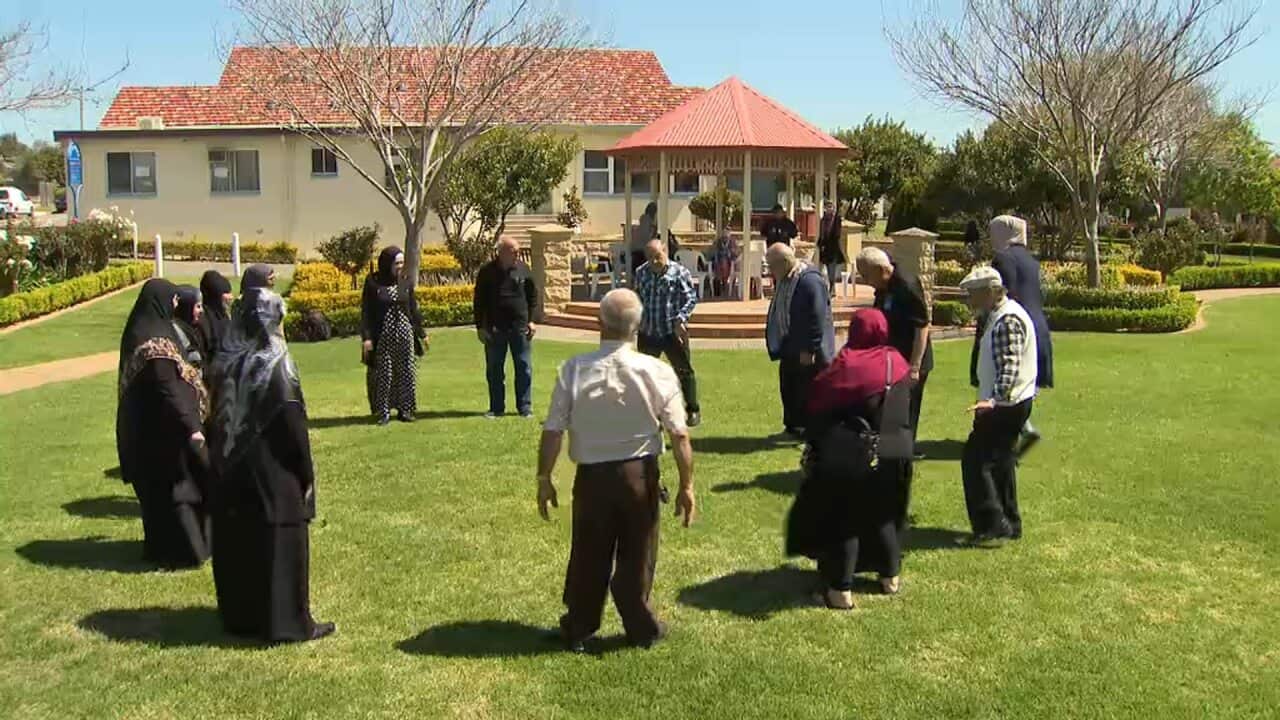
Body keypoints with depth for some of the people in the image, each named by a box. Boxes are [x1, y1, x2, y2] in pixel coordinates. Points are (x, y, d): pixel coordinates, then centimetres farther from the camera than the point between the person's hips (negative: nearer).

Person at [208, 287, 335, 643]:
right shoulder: (275, 364, -16)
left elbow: (217, 419, 8)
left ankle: (239, 615, 26)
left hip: (232, 473, 6)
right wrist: (306, 474, -8)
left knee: (237, 542, 15)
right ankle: (288, 622, 8)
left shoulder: (226, 363, 2)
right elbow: (293, 424, -16)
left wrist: (223, 462, 16)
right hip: (273, 473, -6)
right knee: (280, 545, 2)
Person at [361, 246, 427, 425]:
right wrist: (367, 337, -12)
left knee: (406, 371, 4)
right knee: (383, 373, 1)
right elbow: (366, 311, -5)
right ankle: (383, 411, 8)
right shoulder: (373, 283, -5)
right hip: (382, 335, -3)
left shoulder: (405, 283, 5)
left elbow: (413, 309, 12)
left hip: (404, 334, 3)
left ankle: (405, 409, 13)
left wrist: (421, 334, 15)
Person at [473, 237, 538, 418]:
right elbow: (479, 301, 3)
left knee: (524, 368, 2)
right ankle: (497, 408, 16)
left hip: (520, 328, 1)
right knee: (494, 370, 6)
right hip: (495, 329, -1)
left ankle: (525, 407, 11)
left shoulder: (523, 270, 3)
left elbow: (533, 297, 11)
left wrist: (532, 320, 3)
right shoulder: (487, 272, -1)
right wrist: (480, 327, -2)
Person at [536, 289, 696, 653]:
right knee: (637, 554, 15)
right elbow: (679, 436, -8)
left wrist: (544, 479, 4)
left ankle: (578, 629, 31)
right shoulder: (657, 372, -11)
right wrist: (686, 485, 2)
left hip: (592, 476, 0)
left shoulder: (574, 370, -12)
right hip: (640, 474, 0)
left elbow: (552, 432, -9)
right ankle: (641, 627, 30)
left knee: (588, 554, 16)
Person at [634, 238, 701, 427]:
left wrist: (680, 319, -21)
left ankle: (693, 411, 17)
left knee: (684, 371, 4)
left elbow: (691, 298, -11)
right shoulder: (641, 273, 5)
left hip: (673, 333, -4)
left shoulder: (679, 273, -10)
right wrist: (636, 320, 8)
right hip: (647, 333, 4)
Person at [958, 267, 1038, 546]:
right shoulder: (1001, 315, 14)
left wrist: (994, 399, -39)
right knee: (1000, 462, 17)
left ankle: (992, 526, -8)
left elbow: (1010, 366, -29)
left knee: (976, 460, -9)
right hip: (1010, 404, 11)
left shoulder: (1007, 321, -19)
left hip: (1006, 405, -11)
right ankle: (1008, 524, 25)